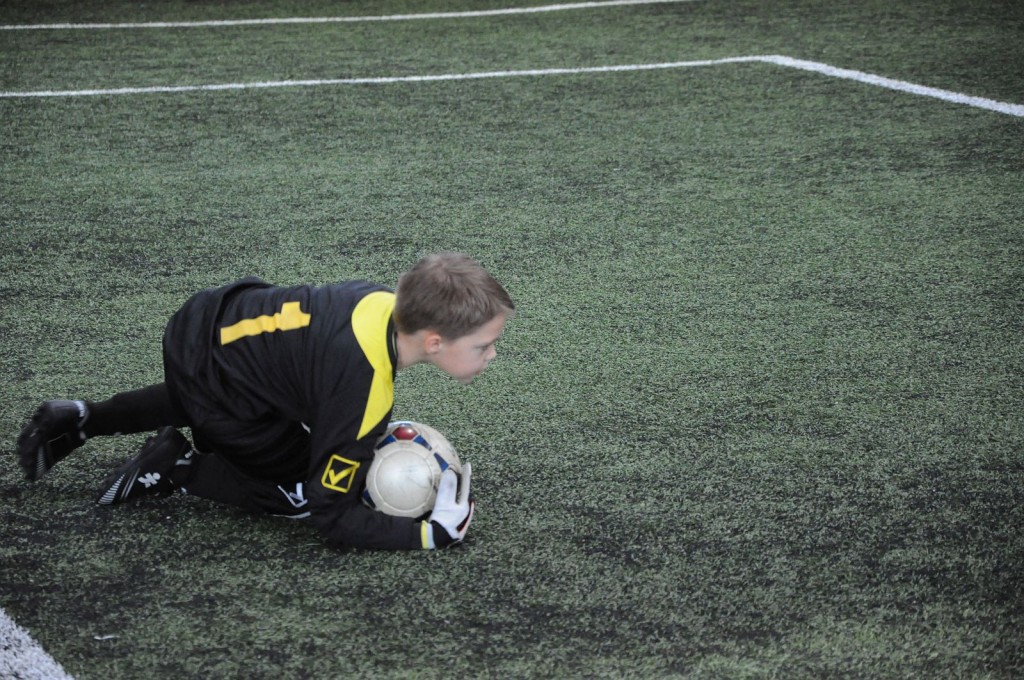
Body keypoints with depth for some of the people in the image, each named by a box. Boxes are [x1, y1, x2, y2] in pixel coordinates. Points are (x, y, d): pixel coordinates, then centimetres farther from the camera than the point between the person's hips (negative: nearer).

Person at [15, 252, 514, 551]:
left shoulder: (392, 303, -13)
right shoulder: (365, 390, -35)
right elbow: (333, 516, -27)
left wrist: (375, 435, 10)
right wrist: (433, 533, -30)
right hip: (211, 378, -8)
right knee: (306, 494, 1)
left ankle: (83, 420, 35)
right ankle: (177, 470, 3)